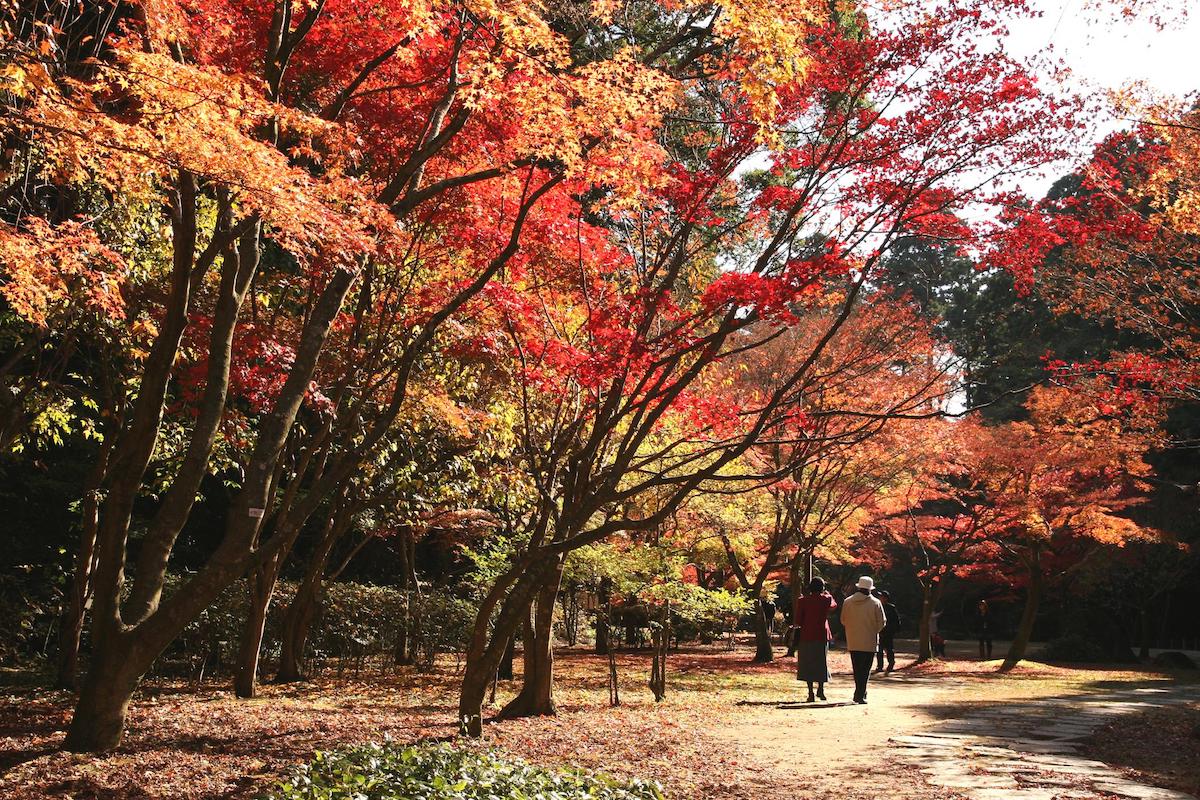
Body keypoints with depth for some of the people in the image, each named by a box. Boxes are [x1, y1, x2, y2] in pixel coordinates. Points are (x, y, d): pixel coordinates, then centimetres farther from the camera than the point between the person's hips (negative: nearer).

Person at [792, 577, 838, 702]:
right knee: (821, 662, 15)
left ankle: (811, 693, 1)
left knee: (808, 664, 4)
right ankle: (821, 689, 14)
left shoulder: (802, 600, -5)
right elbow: (834, 605, 22)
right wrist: (828, 594, 27)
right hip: (822, 635, 1)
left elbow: (797, 621, -6)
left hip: (807, 635, -1)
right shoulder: (826, 599, -2)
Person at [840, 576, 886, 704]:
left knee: (857, 669, 13)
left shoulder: (847, 602, 0)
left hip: (852, 642, 3)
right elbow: (882, 622, -3)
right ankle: (860, 695, -5)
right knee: (865, 669, 3)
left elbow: (843, 621, 7)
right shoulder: (875, 603, -8)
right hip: (869, 642, -3)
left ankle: (861, 693, 20)